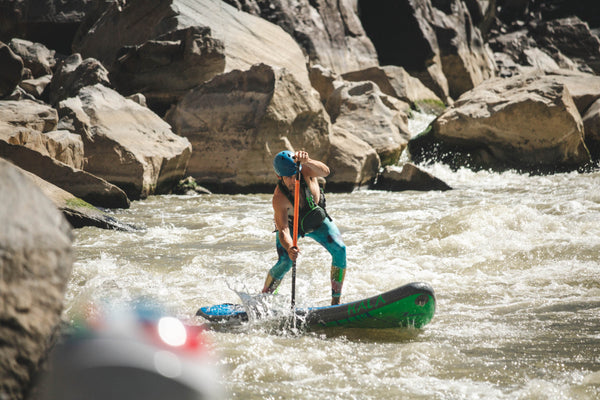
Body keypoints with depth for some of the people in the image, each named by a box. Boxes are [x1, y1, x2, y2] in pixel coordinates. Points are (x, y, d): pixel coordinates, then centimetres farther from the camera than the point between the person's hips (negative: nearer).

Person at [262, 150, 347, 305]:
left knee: (339, 249, -19)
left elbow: (325, 171, -53)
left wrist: (306, 161, -72)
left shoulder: (305, 171, -31)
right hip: (292, 225, -2)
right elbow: (283, 230, -39)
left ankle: (336, 301, -12)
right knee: (285, 262, -22)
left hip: (317, 219, 2)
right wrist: (289, 248, -59)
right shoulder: (279, 198, -36)